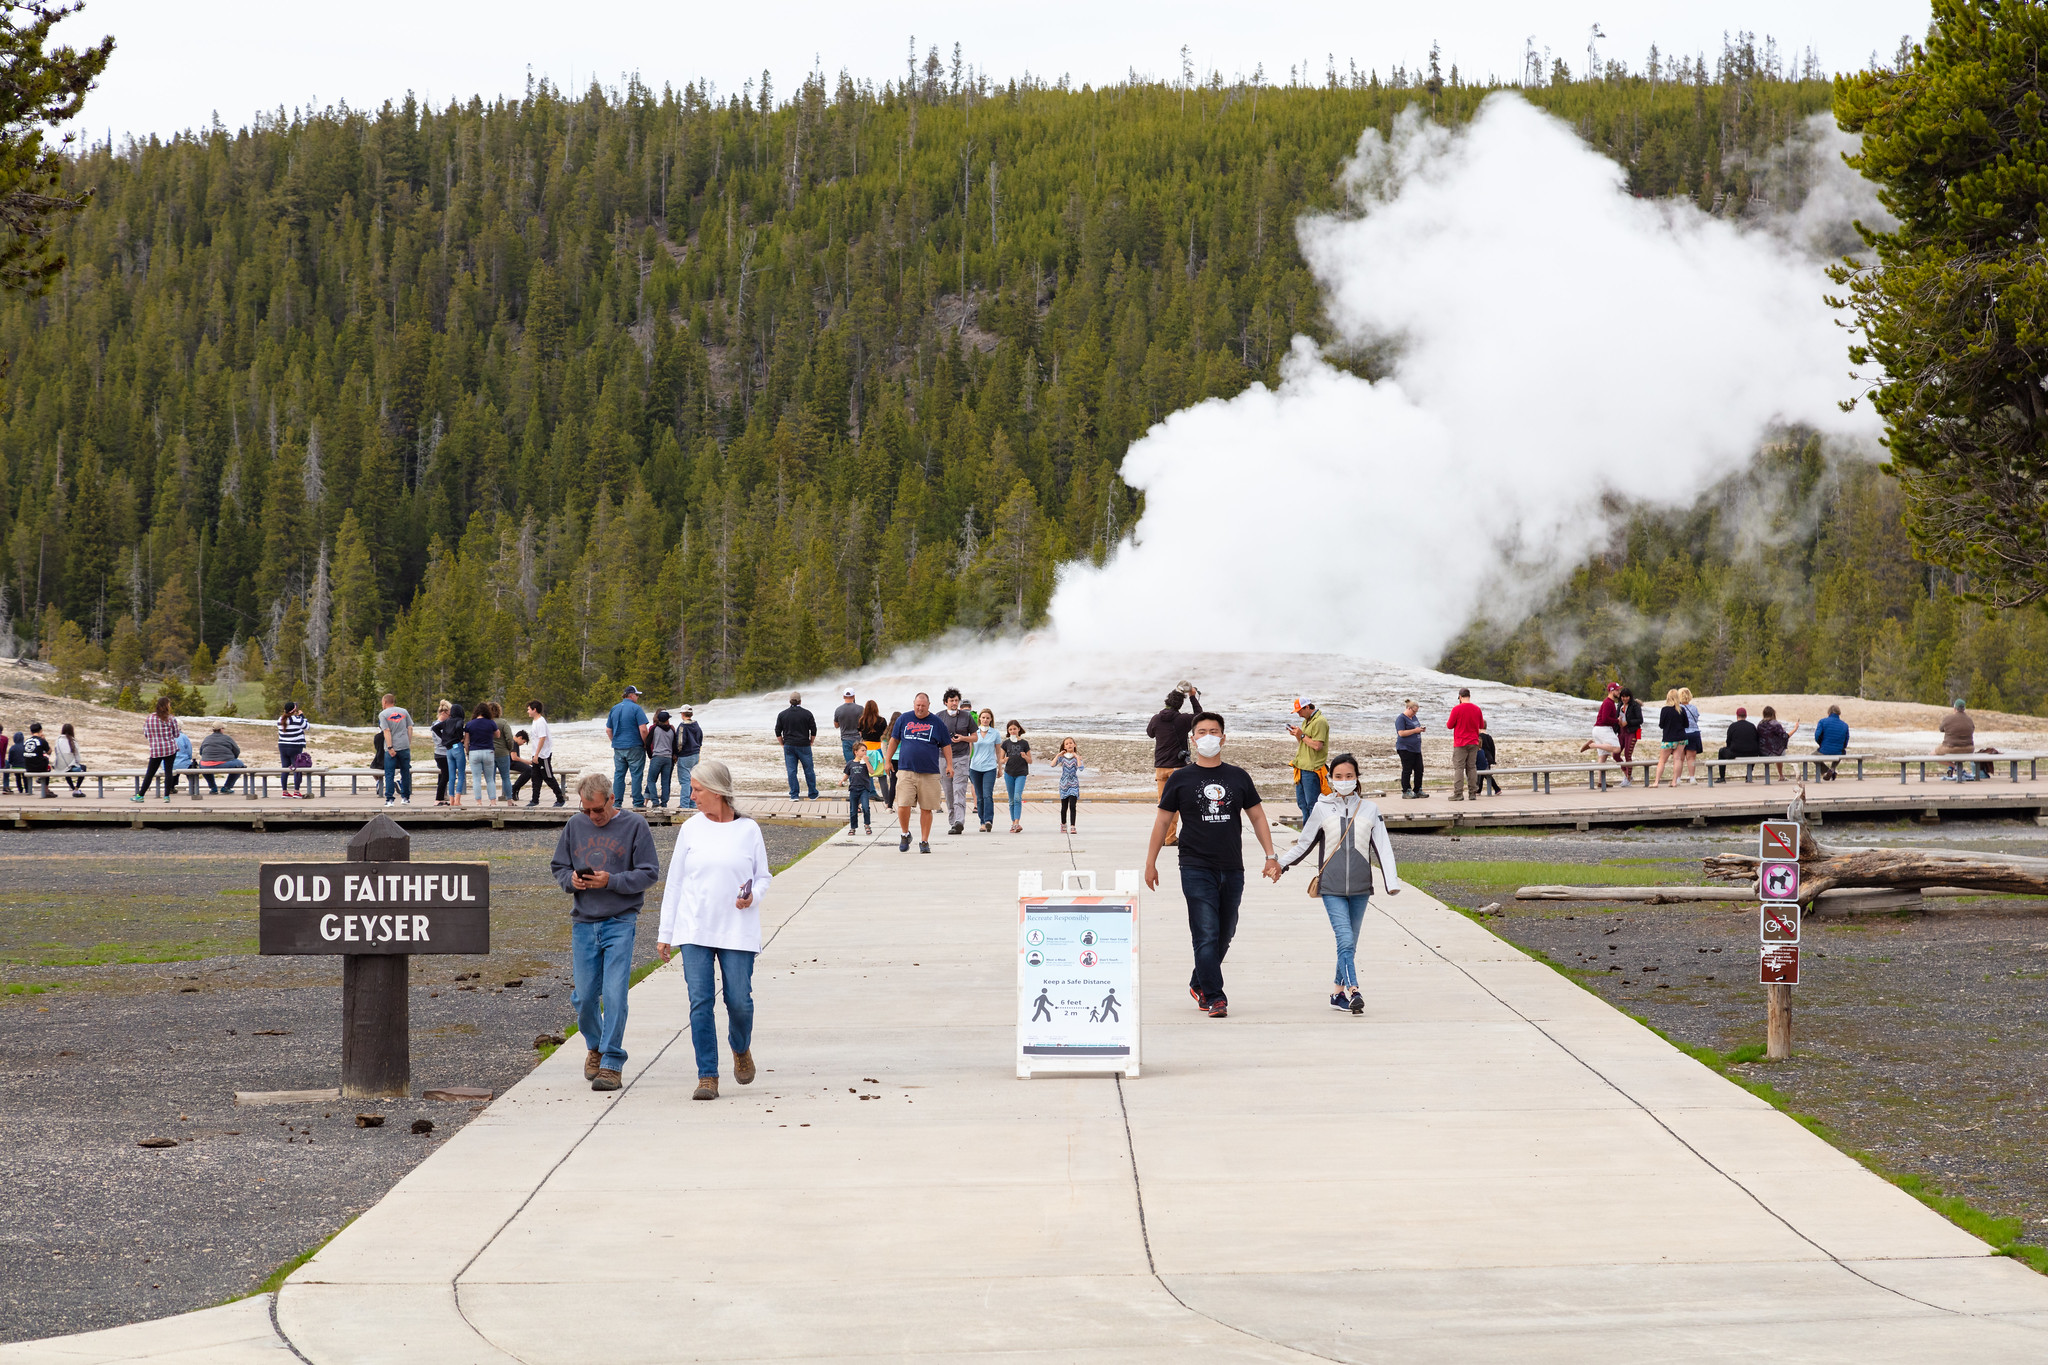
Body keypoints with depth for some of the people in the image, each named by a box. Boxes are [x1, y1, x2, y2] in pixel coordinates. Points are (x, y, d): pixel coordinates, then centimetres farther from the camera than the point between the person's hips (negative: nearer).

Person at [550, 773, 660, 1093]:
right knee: (584, 997, 6)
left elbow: (649, 872, -4)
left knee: (614, 994, -11)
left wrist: (612, 881, -16)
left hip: (620, 922, -4)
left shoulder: (634, 826, -3)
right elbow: (558, 866, 16)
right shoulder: (575, 826, 8)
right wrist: (571, 880, -7)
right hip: (583, 923, 4)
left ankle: (611, 1063, -6)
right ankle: (595, 1046, 32)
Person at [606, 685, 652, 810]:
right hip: (634, 747, -6)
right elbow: (643, 729, -15)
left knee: (618, 775, 8)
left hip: (618, 748, 6)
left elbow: (608, 730, 13)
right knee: (636, 775, -1)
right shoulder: (636, 709, -9)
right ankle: (638, 803, -1)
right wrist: (645, 744, -2)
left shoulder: (614, 709, 10)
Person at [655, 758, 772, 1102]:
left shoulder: (748, 829, 2)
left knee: (739, 1000, -3)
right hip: (695, 930, 1)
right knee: (700, 1002, -5)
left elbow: (763, 876, 11)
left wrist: (753, 896, -13)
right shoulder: (690, 829, 5)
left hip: (737, 930, -1)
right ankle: (707, 1077, 1)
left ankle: (741, 1048, 30)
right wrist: (665, 934, 7)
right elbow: (674, 882, 9)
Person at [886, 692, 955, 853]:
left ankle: (924, 841, 12)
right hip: (906, 770, 0)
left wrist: (949, 765, 0)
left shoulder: (937, 722, 6)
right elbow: (894, 740, 17)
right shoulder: (903, 719, 9)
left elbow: (946, 745, 10)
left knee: (926, 809, 1)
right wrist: (888, 761, 15)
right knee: (903, 806, -10)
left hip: (929, 773, 0)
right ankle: (905, 834, 13)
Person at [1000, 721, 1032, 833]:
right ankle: (1013, 823, 13)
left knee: (1017, 797, -17)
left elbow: (1030, 761, 6)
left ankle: (1017, 823, -23)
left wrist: (1025, 757, -15)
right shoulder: (1006, 743, 7)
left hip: (1021, 773, -3)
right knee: (1012, 800, 6)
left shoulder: (1024, 743, 2)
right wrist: (1004, 760, -13)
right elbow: (1001, 759, 10)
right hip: (1009, 773, 3)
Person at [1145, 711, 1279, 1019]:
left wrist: (1270, 856, 8)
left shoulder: (1238, 777, 9)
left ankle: (1199, 984, 30)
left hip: (1232, 870, 3)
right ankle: (1214, 997, -10)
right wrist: (1150, 863, 7)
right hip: (1196, 869, -3)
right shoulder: (1181, 780, 3)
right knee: (1206, 936, -11)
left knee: (1224, 935, 10)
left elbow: (1257, 816, 15)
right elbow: (1162, 821, 8)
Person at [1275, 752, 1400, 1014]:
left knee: (1350, 943, 7)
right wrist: (1280, 863, 3)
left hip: (1360, 888, 2)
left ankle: (1339, 993, 18)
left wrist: (1391, 883, -4)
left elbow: (1383, 847, 6)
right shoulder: (1322, 809, 5)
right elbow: (1304, 843, 12)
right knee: (1345, 940, -15)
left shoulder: (1369, 809, 8)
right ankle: (1352, 992, -24)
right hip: (1331, 888, -2)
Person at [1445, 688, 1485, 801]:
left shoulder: (1456, 709, -10)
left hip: (1460, 744, -4)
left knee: (1459, 768, -3)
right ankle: (1473, 793, 5)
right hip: (1473, 743, 4)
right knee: (1472, 767, 8)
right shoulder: (1477, 709, 3)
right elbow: (1482, 726, 13)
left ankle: (1458, 793, -8)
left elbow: (1449, 726, -6)